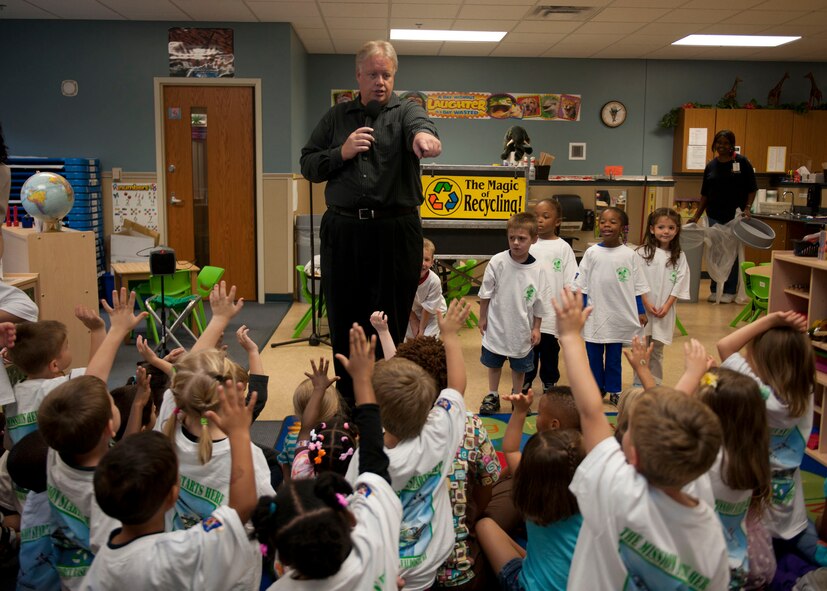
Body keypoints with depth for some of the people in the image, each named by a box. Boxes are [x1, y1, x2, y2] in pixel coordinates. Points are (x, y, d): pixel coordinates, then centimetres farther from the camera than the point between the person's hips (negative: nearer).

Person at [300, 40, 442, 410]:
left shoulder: (405, 112, 3)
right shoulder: (336, 117, 14)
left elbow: (420, 126, -22)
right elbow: (308, 166, 12)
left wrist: (423, 135, -47)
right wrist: (341, 153, -7)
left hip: (395, 233, -2)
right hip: (342, 231, 3)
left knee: (391, 323, 5)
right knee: (343, 321, 10)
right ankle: (346, 398, 25)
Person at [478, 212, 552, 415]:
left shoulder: (537, 270, -14)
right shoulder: (497, 262, -16)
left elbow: (539, 303, -3)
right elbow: (486, 294, -4)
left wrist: (536, 328, 0)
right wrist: (483, 318, 0)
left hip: (522, 329, 0)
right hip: (496, 326, 0)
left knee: (519, 367, 17)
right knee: (494, 363, 17)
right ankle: (492, 396, 35)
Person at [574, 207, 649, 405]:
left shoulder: (629, 255, -3)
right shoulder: (592, 252, -3)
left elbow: (637, 286, 3)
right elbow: (582, 285, 0)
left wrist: (641, 311, 4)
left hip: (619, 315, 0)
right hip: (595, 314, 0)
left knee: (614, 356, 11)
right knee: (594, 355, 9)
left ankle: (614, 390, 23)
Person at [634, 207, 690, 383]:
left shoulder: (679, 257, 3)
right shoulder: (642, 253, -5)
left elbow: (679, 284, 0)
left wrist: (666, 306, -9)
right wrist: (646, 304, -12)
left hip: (665, 311, 2)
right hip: (642, 309, -2)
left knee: (657, 351, 11)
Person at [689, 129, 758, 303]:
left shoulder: (742, 162, -2)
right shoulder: (711, 166, 8)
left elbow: (752, 189, -1)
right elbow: (705, 194, 13)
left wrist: (747, 208, -15)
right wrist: (697, 216, 8)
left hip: (735, 217, -3)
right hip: (714, 217, 3)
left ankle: (730, 291, 11)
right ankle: (715, 290, 15)